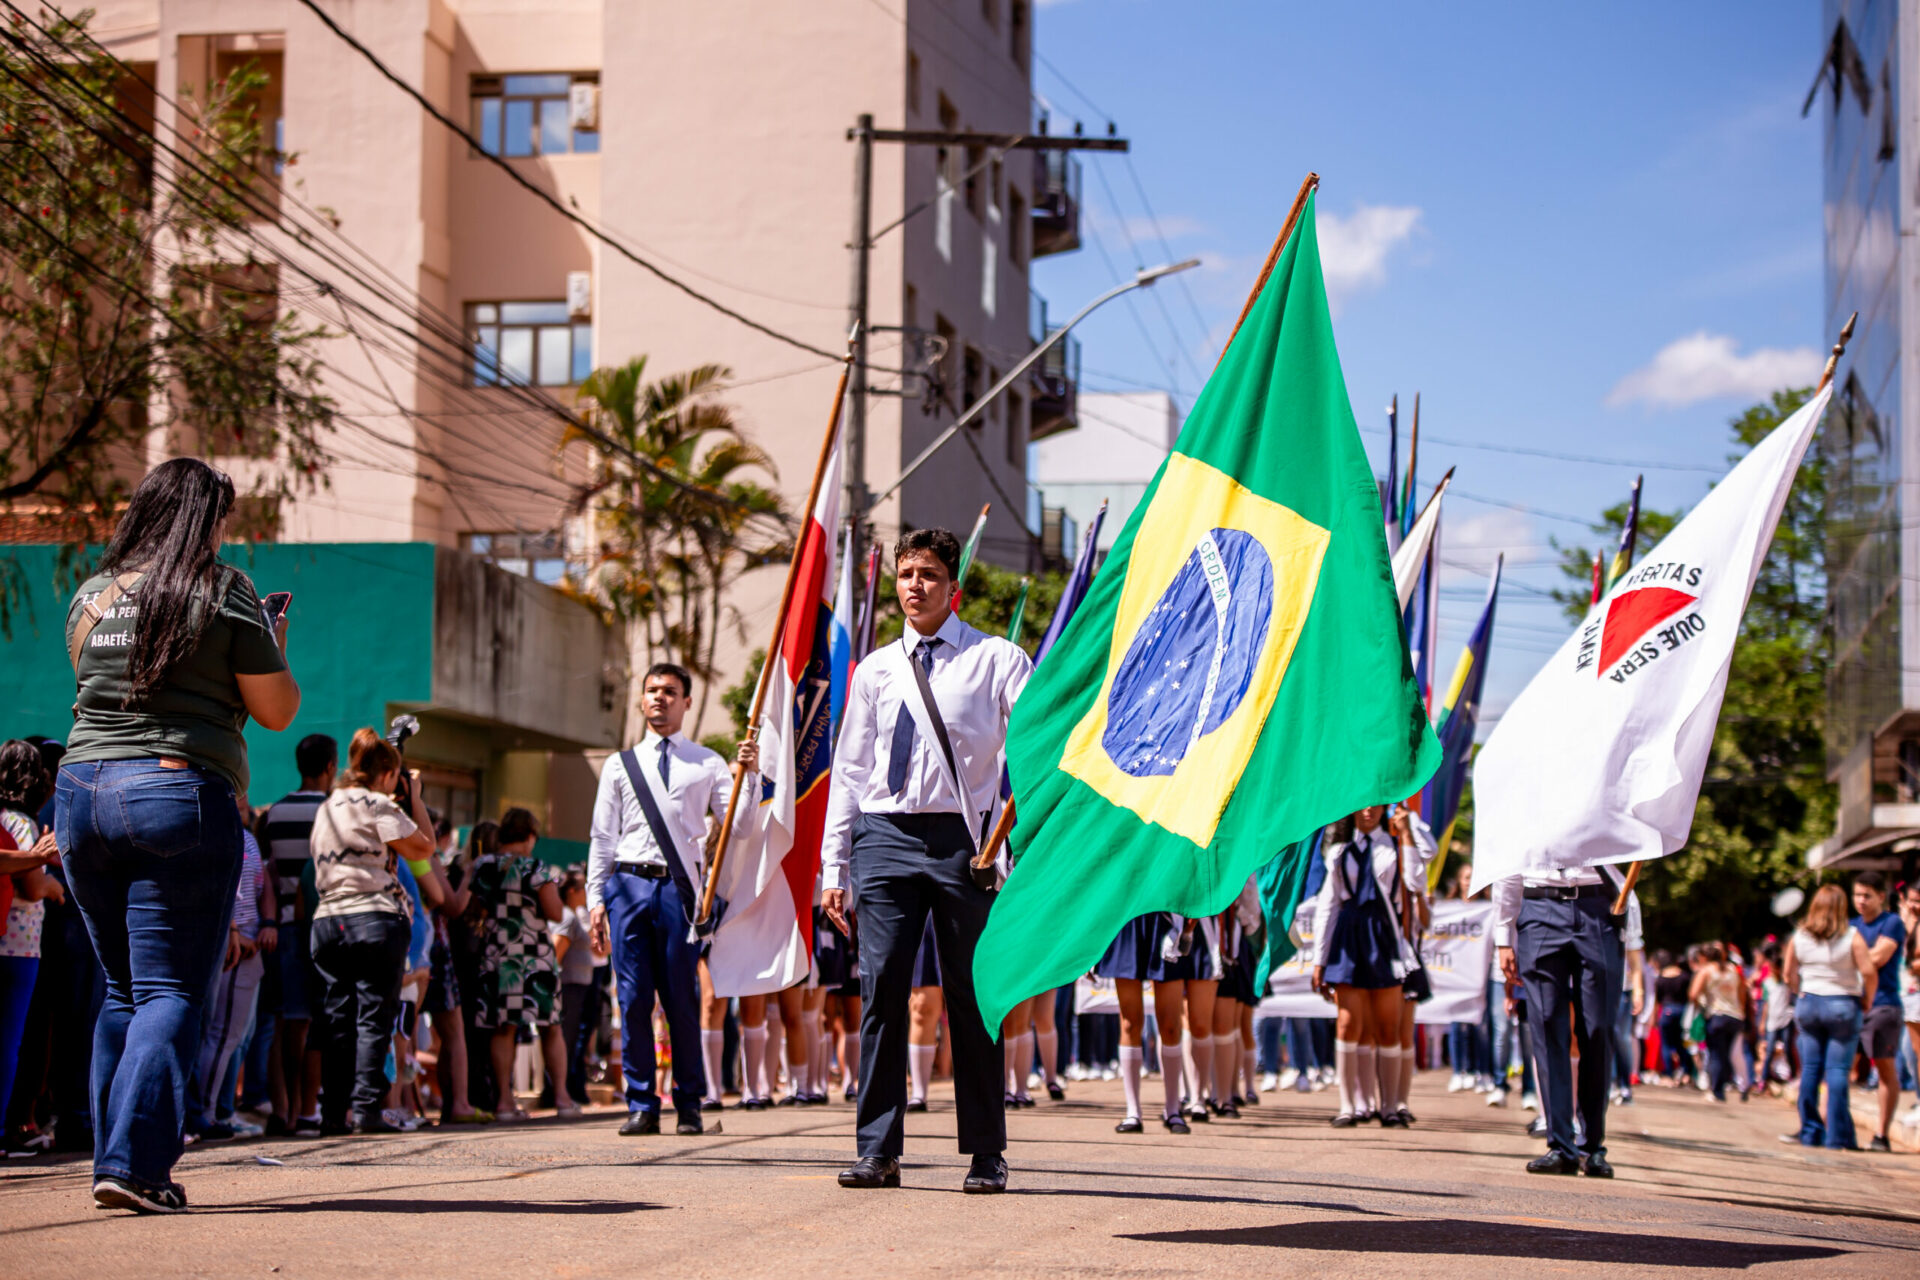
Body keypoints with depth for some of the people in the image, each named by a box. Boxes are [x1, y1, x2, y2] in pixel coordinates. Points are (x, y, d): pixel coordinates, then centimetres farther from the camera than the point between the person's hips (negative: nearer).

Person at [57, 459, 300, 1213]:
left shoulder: (89, 597, 13)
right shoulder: (224, 592, -2)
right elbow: (276, 711, -2)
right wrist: (273, 649, 17)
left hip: (80, 790, 6)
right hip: (180, 793, -5)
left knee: (124, 989, 16)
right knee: (173, 993, -3)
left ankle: (112, 1160, 15)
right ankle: (133, 1165, -13)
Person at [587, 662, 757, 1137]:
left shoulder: (707, 764, 12)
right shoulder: (620, 765, 15)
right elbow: (602, 838, 15)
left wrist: (749, 777, -8)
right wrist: (595, 897, 7)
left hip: (679, 885, -1)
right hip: (629, 884, 1)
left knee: (682, 999, 0)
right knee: (634, 999, 0)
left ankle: (690, 1106, 9)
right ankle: (641, 1105, 6)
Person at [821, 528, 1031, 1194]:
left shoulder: (995, 659, 7)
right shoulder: (874, 670, 16)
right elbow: (848, 770, 16)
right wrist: (833, 867, 11)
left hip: (961, 837, -2)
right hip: (885, 837, 2)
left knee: (971, 992, 0)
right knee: (881, 985, -6)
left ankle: (985, 1153, 7)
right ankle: (878, 1149, -1)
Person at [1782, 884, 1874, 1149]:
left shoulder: (1799, 936, 3)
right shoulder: (1851, 936, -8)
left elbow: (1789, 975, 7)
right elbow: (1869, 971, -14)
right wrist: (1867, 1000, 0)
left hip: (1808, 1004, 3)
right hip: (1843, 1005, -3)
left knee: (1810, 1068, 8)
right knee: (1837, 1070, -3)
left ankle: (1810, 1131, 11)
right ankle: (1837, 1136, -3)